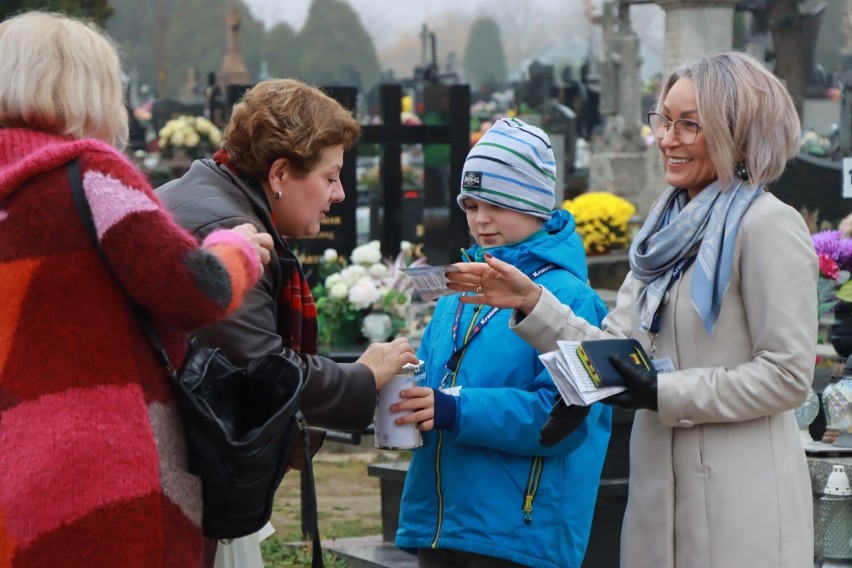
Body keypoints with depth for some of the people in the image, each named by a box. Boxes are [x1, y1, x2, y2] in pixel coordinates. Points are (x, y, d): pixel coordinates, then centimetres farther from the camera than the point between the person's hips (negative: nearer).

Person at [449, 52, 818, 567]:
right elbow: (614, 350, 10)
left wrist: (663, 393, -16)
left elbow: (787, 375, -14)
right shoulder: (670, 228, 14)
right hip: (661, 487, 7)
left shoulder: (767, 226, -10)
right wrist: (530, 303, -2)